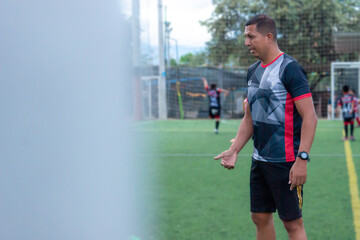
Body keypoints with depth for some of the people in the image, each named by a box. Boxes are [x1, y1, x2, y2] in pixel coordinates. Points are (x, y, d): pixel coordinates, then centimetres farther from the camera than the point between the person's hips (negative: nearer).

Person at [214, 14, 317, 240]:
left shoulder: (289, 69, -13)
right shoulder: (254, 71, 12)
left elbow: (310, 117, -18)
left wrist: (301, 160, -24)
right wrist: (234, 150, 9)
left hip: (285, 161, -8)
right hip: (260, 160, 8)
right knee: (261, 217, 14)